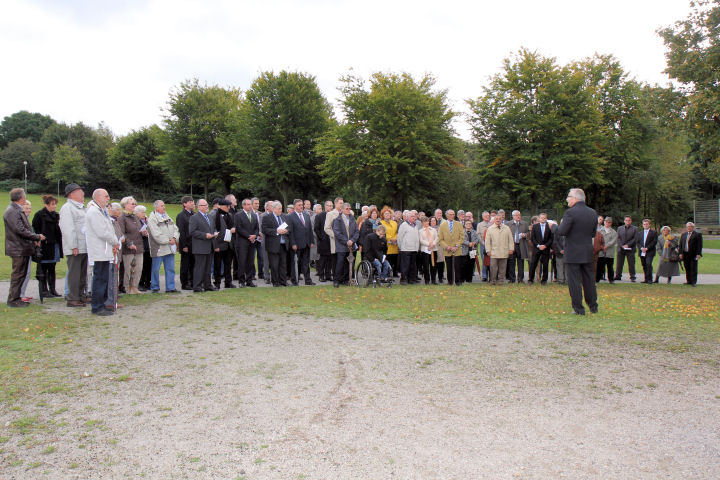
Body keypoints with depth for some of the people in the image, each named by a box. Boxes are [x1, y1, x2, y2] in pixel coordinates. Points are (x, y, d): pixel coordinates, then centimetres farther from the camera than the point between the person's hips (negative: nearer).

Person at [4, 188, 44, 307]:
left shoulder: (18, 210, 16)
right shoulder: (11, 211, -16)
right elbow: (20, 230, -21)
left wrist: (33, 240, 10)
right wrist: (37, 237, -14)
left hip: (24, 248, 10)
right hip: (18, 249, -10)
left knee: (22, 274, 14)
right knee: (18, 274, -4)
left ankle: (16, 298, 21)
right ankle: (13, 300, 4)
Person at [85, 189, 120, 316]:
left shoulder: (102, 211, 19)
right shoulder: (94, 212, -14)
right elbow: (102, 233, -20)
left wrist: (114, 245, 8)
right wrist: (115, 243, -8)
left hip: (105, 251, 10)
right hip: (99, 252, -10)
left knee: (104, 279, 15)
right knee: (100, 279, -7)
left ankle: (102, 303, 23)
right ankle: (97, 307, -1)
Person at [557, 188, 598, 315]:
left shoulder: (570, 212, -15)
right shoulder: (593, 213, 6)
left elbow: (561, 232, -19)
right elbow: (593, 233, 11)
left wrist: (561, 224, 1)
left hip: (573, 254, -6)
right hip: (588, 253, 6)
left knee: (574, 281, 0)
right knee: (589, 280, 15)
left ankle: (578, 309, 2)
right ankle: (593, 307, 24)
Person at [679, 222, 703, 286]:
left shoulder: (698, 234, -1)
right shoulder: (683, 235, 15)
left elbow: (700, 245, -6)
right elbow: (680, 244, 14)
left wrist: (699, 254, -13)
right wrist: (680, 253, 5)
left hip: (693, 254, -5)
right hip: (685, 254, 5)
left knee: (693, 268, -2)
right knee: (687, 268, 7)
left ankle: (694, 282, 2)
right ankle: (688, 281, 13)